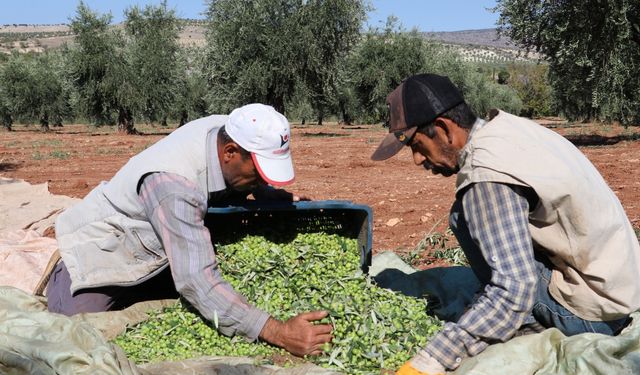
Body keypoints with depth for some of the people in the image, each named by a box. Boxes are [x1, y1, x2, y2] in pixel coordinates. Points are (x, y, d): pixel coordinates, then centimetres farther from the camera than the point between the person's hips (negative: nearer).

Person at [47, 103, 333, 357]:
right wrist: (278, 333, -51)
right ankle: (63, 278, 14)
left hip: (157, 253, 7)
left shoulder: (230, 131, -18)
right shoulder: (174, 184, -40)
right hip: (101, 248, -7)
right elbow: (196, 280, -45)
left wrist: (286, 200, -9)